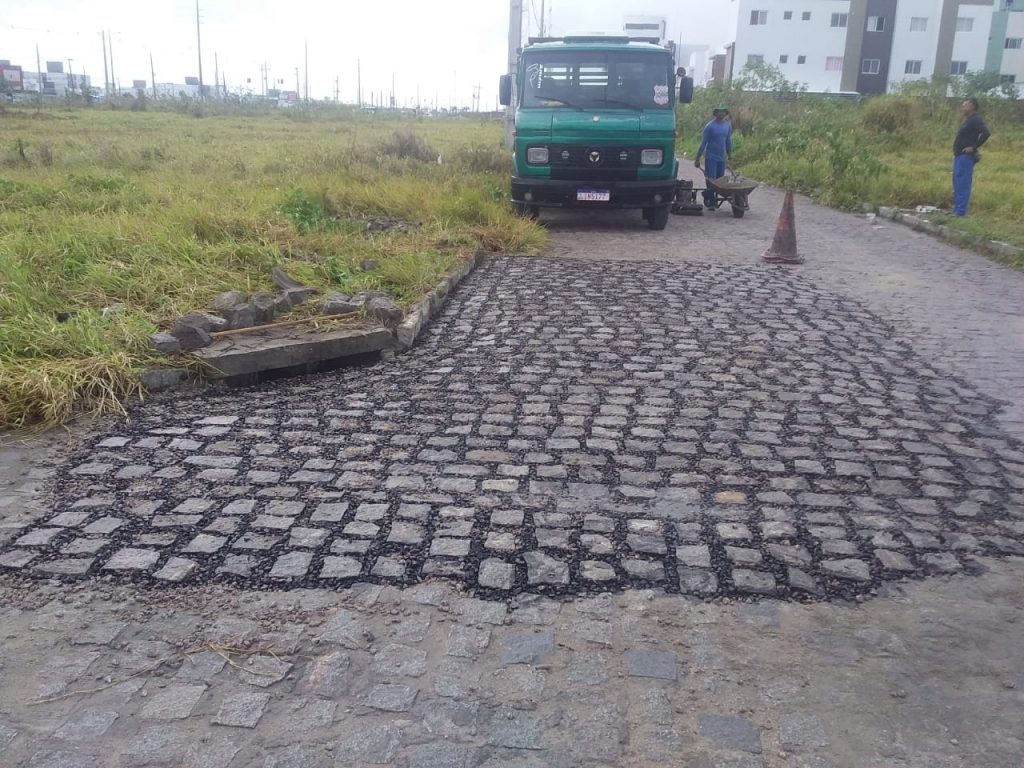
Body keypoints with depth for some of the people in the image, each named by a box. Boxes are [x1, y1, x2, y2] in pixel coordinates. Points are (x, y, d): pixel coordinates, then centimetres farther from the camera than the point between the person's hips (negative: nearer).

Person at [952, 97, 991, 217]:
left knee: (963, 185, -10)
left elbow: (986, 133, -24)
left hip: (966, 156, -10)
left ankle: (960, 212, -10)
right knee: (957, 184, 14)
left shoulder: (975, 119, -11)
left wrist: (974, 147, -20)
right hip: (959, 155, 10)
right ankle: (956, 210, 20)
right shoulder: (966, 120, 18)